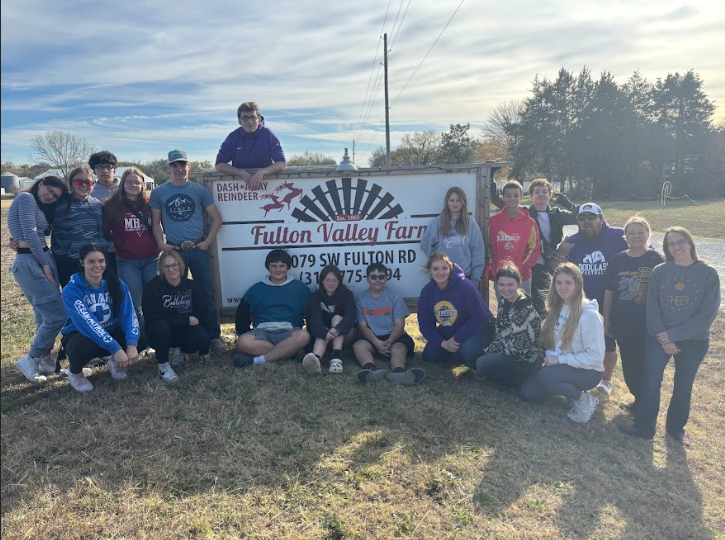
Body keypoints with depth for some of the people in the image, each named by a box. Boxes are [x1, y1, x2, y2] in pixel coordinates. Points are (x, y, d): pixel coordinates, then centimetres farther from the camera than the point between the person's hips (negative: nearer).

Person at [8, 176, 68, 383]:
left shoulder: (40, 206, 21)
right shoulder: (26, 198, -9)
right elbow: (30, 235, -15)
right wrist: (44, 264, -10)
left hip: (43, 259, 9)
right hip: (30, 262, -9)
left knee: (46, 315, 11)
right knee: (57, 314, -9)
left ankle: (45, 359, 20)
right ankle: (30, 360, 4)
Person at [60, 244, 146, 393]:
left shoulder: (117, 285, -8)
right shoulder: (71, 290, -19)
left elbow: (129, 315, -19)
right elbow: (87, 323, -31)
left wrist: (131, 344, -37)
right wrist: (115, 349, -40)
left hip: (111, 333, 3)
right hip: (80, 336, -3)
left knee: (140, 339, -24)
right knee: (84, 346, -38)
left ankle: (115, 363, 10)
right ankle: (75, 373, -1)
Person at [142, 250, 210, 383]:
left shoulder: (191, 286, -4)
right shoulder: (152, 286, -15)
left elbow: (201, 315, -1)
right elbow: (152, 317, -23)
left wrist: (204, 350, 1)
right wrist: (185, 320, -24)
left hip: (184, 332, 3)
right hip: (161, 332, -3)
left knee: (202, 337, -28)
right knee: (161, 326, -37)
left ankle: (184, 353, 10)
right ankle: (163, 365, -13)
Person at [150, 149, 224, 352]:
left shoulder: (200, 190, 4)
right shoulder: (158, 193, 4)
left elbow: (216, 218, 6)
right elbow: (156, 222, 9)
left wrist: (208, 241, -3)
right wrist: (161, 244, -5)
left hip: (198, 249, 0)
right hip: (173, 250, 1)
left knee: (207, 294, 2)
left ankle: (214, 337, 12)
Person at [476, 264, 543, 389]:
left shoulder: (525, 310, -26)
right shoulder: (503, 299, -1)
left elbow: (515, 346, -24)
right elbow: (500, 329, 9)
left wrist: (492, 349, -12)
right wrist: (492, 347, -5)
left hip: (526, 359, -9)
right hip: (513, 352, 9)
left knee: (482, 365, -20)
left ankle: (523, 382, -4)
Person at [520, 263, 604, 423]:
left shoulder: (589, 314, -23)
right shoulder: (558, 307, 2)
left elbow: (595, 357, -23)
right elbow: (550, 339, 12)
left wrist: (560, 359, -22)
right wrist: (551, 356, -8)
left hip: (587, 371, -7)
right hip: (561, 365, 8)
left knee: (546, 375, -33)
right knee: (527, 393, -1)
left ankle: (585, 400, -8)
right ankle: (568, 386, 17)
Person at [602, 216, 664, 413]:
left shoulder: (656, 260, -7)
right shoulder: (617, 260, 1)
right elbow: (609, 291, 6)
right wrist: (606, 320, 6)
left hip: (647, 325, -3)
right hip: (622, 324, 3)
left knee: (645, 366, 4)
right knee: (628, 366, 12)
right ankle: (639, 398, 33)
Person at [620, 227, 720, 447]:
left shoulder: (708, 274, -6)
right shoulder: (659, 272, -2)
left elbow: (708, 313, -11)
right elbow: (652, 307, -4)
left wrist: (674, 334, -15)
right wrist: (664, 339, -13)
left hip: (694, 340, 0)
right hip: (659, 337, 0)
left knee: (683, 386, 12)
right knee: (650, 382, -6)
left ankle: (676, 428, 31)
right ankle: (644, 427, 9)